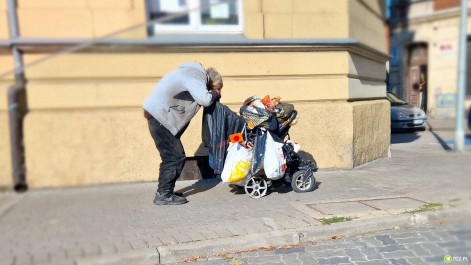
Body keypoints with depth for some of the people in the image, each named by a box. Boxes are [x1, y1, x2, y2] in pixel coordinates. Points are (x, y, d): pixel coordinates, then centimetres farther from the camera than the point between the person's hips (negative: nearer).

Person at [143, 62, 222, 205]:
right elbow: (205, 100, -25)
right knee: (175, 156, -8)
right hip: (159, 115, -10)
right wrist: (215, 94, -6)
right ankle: (163, 195, -1)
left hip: (158, 114, 10)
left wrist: (212, 95, 2)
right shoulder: (197, 76, -14)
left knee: (173, 155, 15)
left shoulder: (195, 73, 16)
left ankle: (165, 191, 22)